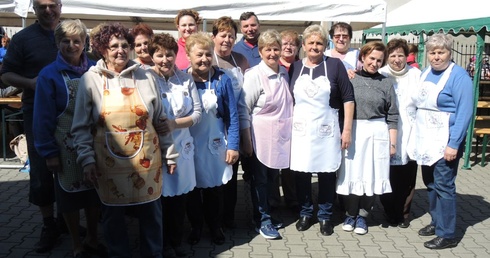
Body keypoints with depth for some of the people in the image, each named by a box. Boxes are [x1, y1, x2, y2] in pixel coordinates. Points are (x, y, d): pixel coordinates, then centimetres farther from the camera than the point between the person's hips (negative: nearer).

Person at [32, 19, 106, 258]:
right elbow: (43, 117, -8)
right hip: (67, 147, -2)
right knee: (70, 195, 10)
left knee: (95, 193, 14)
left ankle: (92, 238, 34)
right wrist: (49, 152, -10)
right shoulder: (49, 75, -9)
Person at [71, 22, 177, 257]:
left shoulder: (145, 77, 3)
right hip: (110, 162, -1)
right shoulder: (90, 79, -1)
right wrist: (87, 159, -7)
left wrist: (169, 154, 9)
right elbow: (81, 127, 0)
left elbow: (161, 121, 8)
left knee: (151, 212, 12)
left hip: (146, 159, 1)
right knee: (113, 215, 12)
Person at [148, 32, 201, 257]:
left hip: (182, 145, 4)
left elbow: (197, 114, 0)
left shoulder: (186, 79, 4)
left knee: (180, 195, 13)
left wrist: (173, 123, -13)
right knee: (161, 196, 7)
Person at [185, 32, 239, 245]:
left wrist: (233, 145, -8)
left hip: (216, 144, 0)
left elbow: (232, 115, -5)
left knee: (215, 188, 14)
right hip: (190, 145, 0)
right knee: (192, 188, 13)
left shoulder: (222, 79, -7)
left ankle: (215, 226, 35)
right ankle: (195, 226, 34)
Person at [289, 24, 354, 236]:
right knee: (301, 173, 6)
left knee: (327, 173, 5)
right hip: (301, 130, 2)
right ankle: (305, 213, 24)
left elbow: (348, 98, -2)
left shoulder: (335, 65, -1)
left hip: (327, 130, -2)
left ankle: (325, 216, 21)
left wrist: (347, 129, -6)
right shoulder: (295, 68, 6)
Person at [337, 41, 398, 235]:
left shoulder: (386, 83, 5)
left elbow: (392, 116, 5)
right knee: (351, 174, 1)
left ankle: (362, 216, 19)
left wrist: (393, 142, 2)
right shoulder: (350, 78, 3)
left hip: (376, 134, 1)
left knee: (372, 175, 3)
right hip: (352, 132, 0)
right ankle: (350, 214, 19)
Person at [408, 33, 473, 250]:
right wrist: (416, 137, 14)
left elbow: (465, 112, -16)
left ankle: (447, 235, 7)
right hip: (425, 139, 7)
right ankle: (437, 222, 30)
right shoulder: (426, 73, 11)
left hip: (444, 141, -7)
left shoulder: (458, 75, -11)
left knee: (443, 186, -3)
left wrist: (454, 144, -20)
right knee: (430, 184, 15)